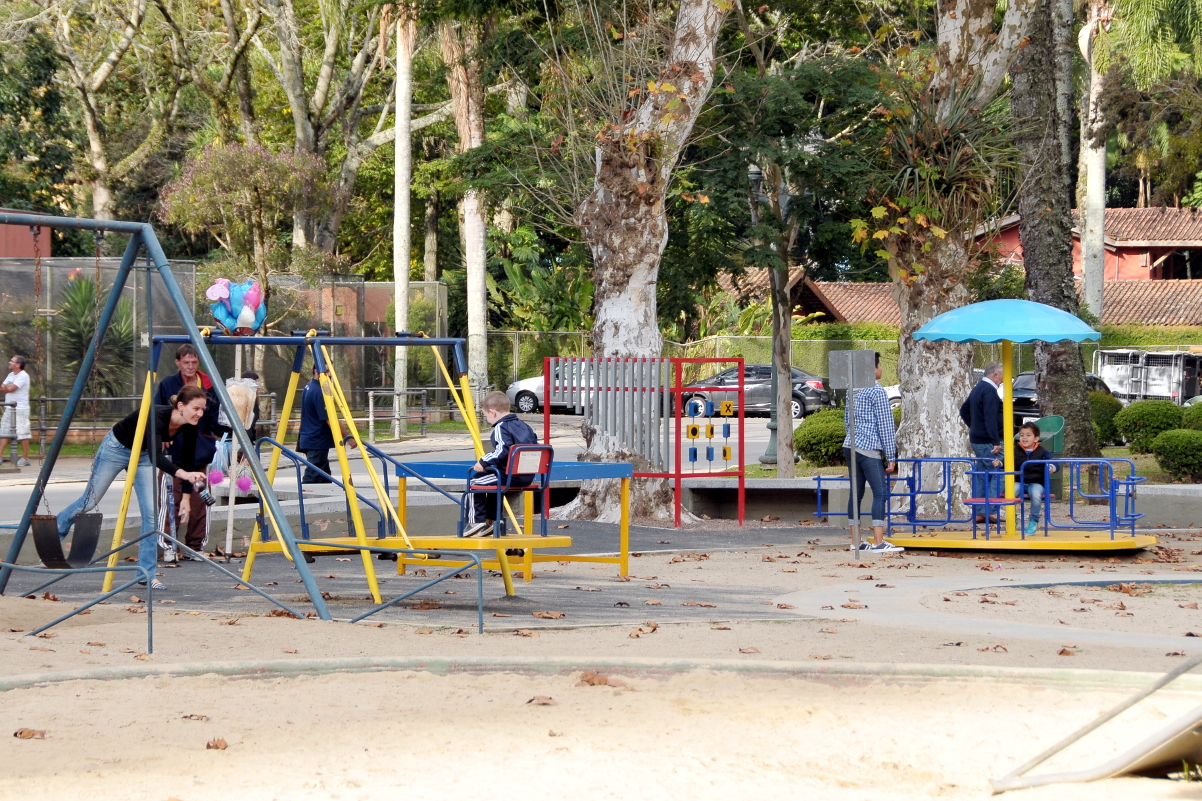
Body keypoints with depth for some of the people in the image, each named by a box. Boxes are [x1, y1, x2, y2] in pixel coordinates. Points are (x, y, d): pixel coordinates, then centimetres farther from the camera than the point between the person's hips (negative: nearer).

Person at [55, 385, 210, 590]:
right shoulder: (157, 417, -39)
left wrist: (187, 495, -13)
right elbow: (157, 456, -52)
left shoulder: (190, 425, -20)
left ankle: (147, 573, -2)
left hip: (143, 454, 5)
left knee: (151, 512, -8)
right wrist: (182, 473, -67)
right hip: (116, 448, -5)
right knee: (90, 501, 11)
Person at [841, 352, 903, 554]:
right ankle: (878, 543, -16)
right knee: (880, 493, -8)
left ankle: (857, 541, 10)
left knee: (856, 492, 9)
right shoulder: (878, 391, -9)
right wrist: (891, 456, -8)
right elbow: (885, 424, -10)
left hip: (850, 446, 8)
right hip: (869, 449, -8)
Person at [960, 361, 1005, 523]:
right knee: (997, 476, -8)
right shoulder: (989, 390, -15)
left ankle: (979, 512, 13)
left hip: (977, 439, 10)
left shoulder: (978, 388, 16)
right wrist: (996, 441, -23)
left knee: (981, 476, 12)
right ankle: (991, 511, -12)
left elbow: (964, 410, 27)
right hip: (987, 441, -10)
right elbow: (990, 418, -22)